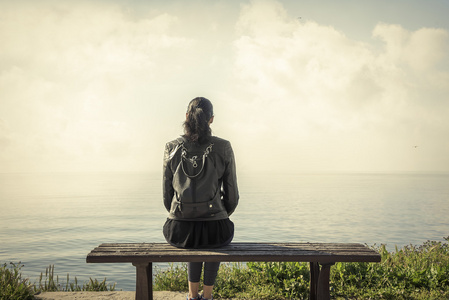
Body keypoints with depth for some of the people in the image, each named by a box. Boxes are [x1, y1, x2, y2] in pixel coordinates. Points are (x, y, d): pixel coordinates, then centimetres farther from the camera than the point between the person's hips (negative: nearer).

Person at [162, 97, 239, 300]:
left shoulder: (172, 148, -1)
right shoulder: (223, 148, -6)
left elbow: (167, 194, 5)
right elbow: (232, 195, -1)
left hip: (179, 231, 2)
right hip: (214, 230, -1)